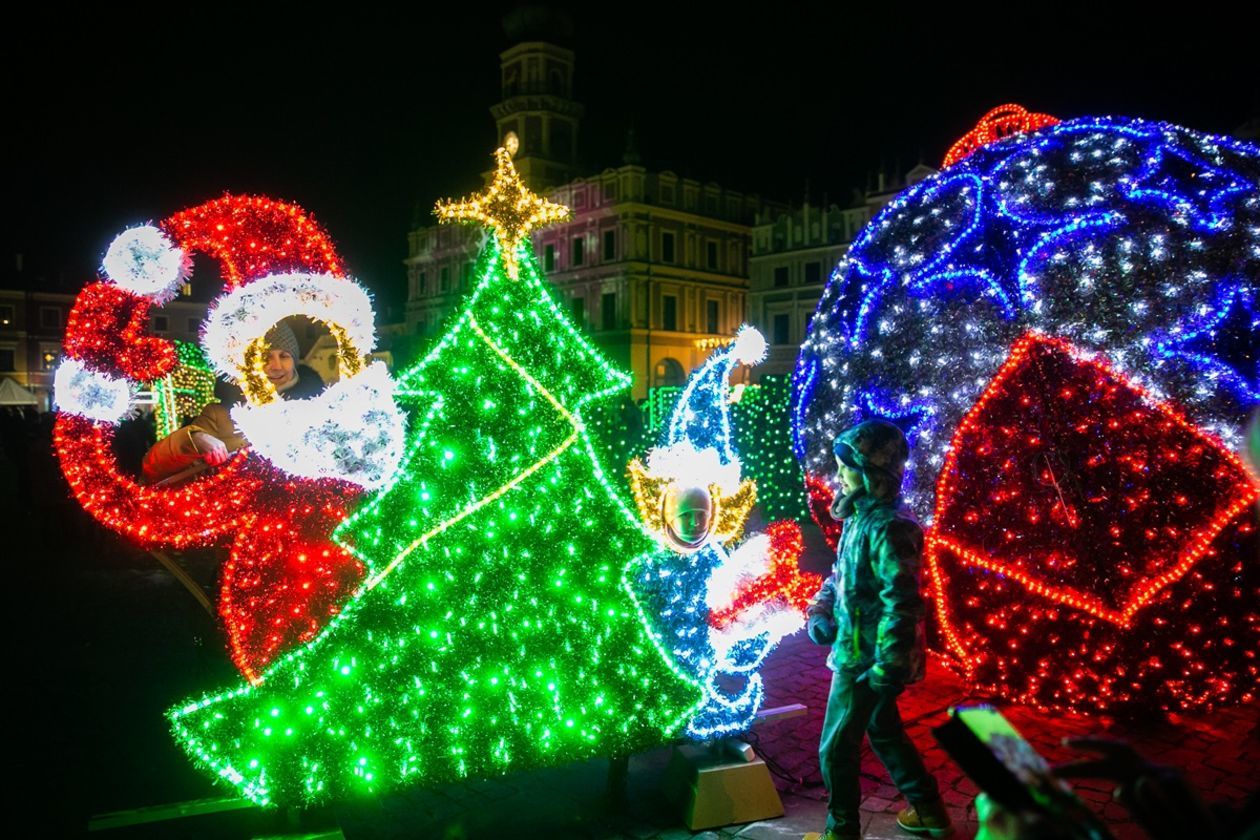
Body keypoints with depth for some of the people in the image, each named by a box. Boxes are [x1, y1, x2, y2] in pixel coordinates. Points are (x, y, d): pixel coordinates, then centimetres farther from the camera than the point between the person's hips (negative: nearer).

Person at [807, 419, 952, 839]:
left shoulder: (889, 528, -23)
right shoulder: (861, 518, 7)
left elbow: (902, 604, -27)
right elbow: (842, 574, 20)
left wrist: (887, 668, -26)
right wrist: (820, 611, 5)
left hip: (866, 660, -9)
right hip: (858, 652, 9)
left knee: (836, 749, 4)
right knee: (885, 733, 23)